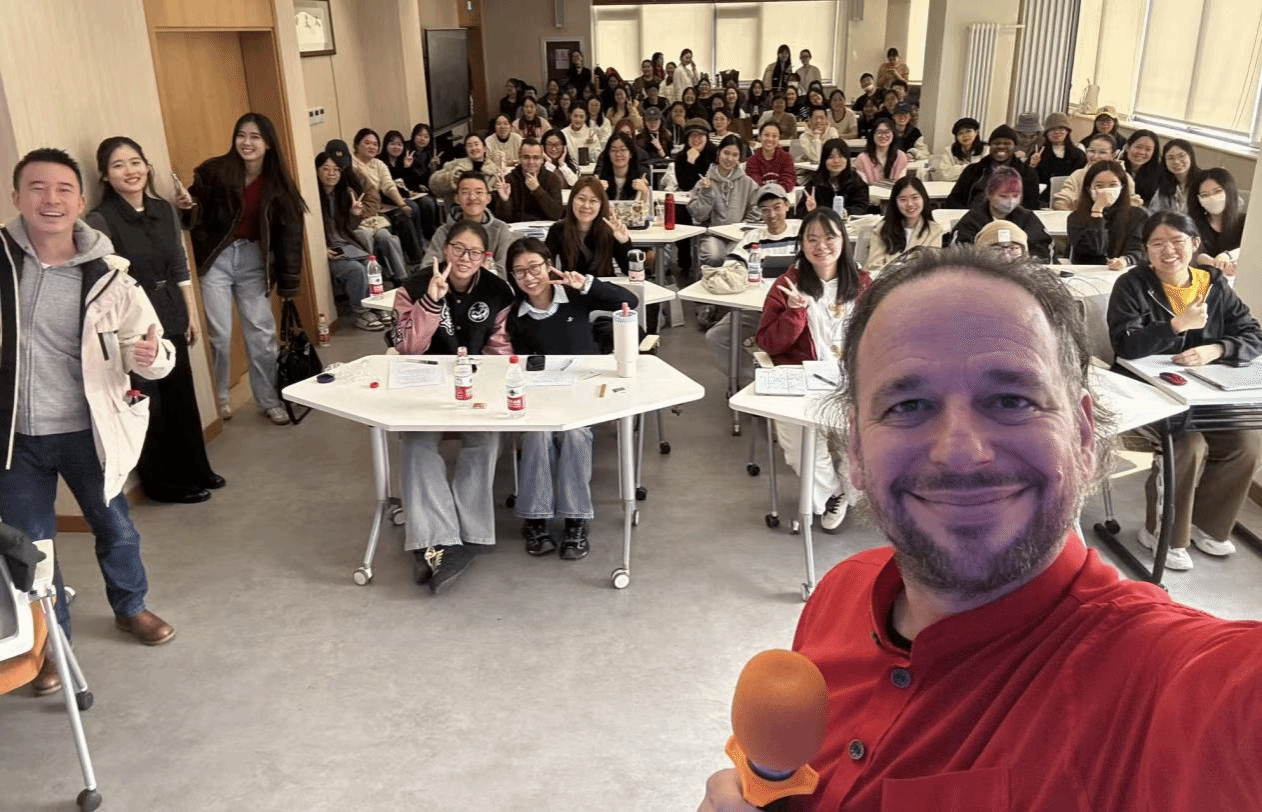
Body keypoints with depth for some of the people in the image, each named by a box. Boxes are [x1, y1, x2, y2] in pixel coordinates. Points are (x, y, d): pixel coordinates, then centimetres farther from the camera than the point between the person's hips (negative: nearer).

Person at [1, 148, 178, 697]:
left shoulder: (106, 275, -12)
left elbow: (147, 354, -8)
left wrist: (152, 354, -31)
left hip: (86, 430, 0)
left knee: (115, 528, 18)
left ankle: (130, 608, 44)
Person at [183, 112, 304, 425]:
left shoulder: (277, 183, -2)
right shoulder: (215, 171, -9)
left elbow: (289, 232, 2)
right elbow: (198, 216, -3)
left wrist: (288, 280, 0)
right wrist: (186, 208, -27)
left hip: (254, 260, 2)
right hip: (218, 258, -2)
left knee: (262, 333, 7)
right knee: (220, 334, 0)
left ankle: (270, 401, 22)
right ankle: (219, 398, 21)